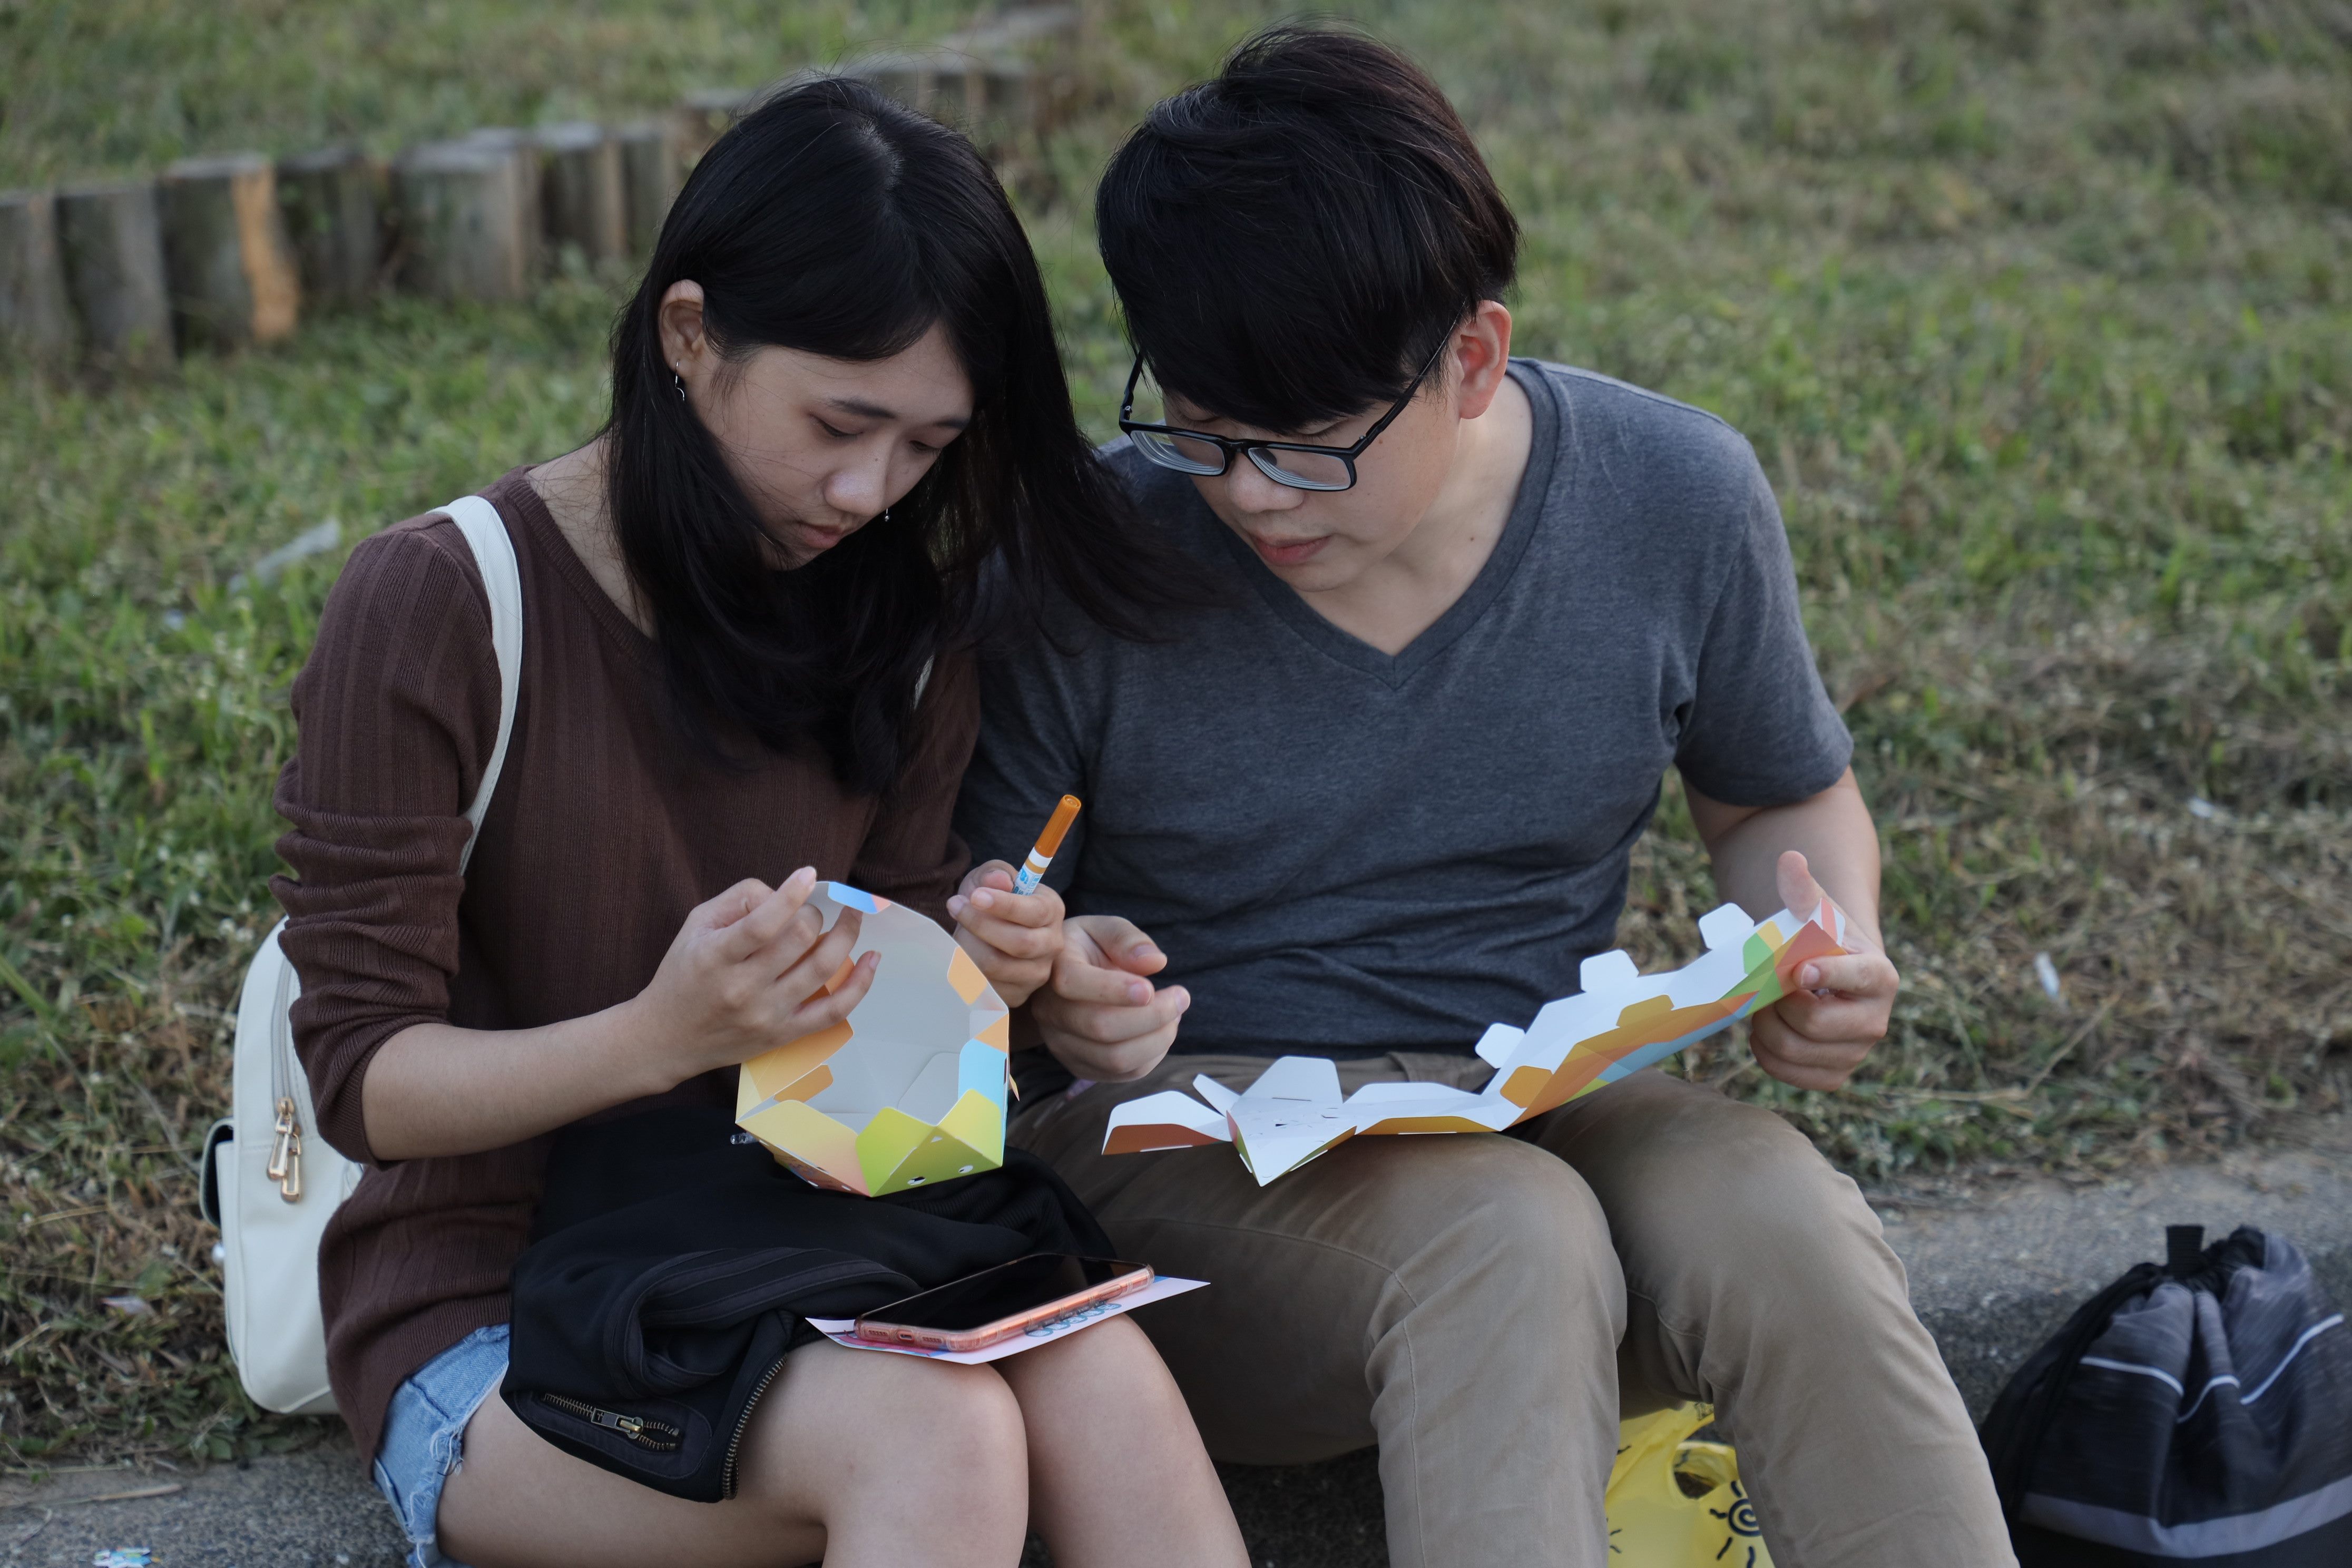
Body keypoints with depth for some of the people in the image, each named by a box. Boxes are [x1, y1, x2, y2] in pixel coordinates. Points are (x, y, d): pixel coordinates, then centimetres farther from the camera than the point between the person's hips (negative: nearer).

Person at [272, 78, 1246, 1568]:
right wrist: (662, 1034, -30)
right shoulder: (442, 603, -12)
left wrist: (966, 965, -11)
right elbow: (366, 1080, -12)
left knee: (1101, 1377, -27)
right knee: (933, 1432, -32)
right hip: (490, 1319, -4)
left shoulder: (902, 617, 5)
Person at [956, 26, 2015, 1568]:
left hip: (1540, 1117, 3)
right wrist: (1045, 987, -24)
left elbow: (1788, 798, 14)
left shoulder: (1675, 499, -4)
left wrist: (1826, 947, -8)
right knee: (1509, 1239, -35)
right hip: (1180, 1137, -2)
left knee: (1777, 1213, -31)